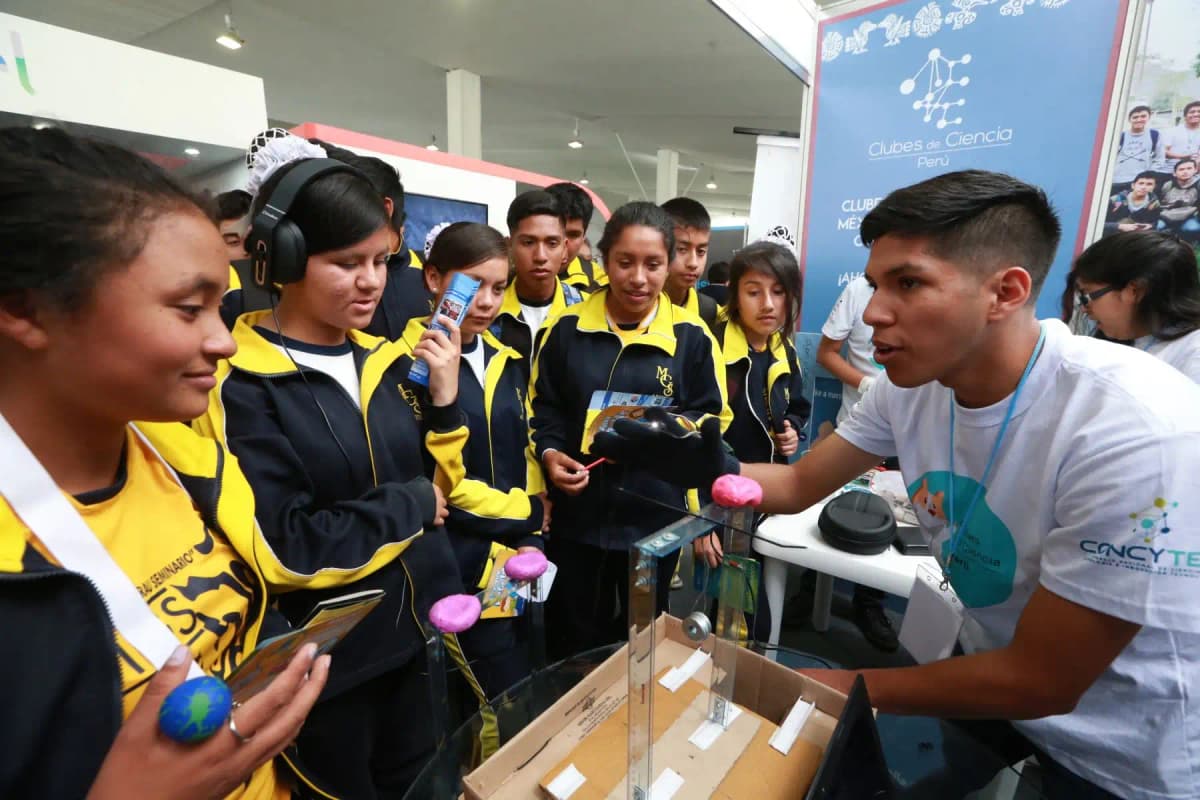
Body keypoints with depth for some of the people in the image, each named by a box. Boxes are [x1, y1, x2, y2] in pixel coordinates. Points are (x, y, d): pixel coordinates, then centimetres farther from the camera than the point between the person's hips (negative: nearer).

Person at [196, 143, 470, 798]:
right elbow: (284, 550, -24)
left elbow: (435, 485, 4)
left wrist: (445, 401, -10)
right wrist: (409, 506, -16)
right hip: (322, 662, -6)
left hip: (417, 634, 6)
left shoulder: (383, 360, 1)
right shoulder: (240, 388, -17)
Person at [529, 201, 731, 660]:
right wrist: (549, 453, -12)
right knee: (571, 644, 20)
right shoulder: (567, 328, -1)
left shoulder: (692, 335, -5)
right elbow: (542, 406, 6)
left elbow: (713, 417, 0)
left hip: (655, 516, 0)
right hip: (576, 513, 1)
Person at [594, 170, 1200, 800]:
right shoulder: (910, 386, -15)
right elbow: (800, 484, -5)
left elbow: (1042, 678, -25)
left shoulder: (1135, 431, -32)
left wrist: (846, 685, -16)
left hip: (1122, 745, -4)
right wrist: (715, 472, -26)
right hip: (993, 668, 5)